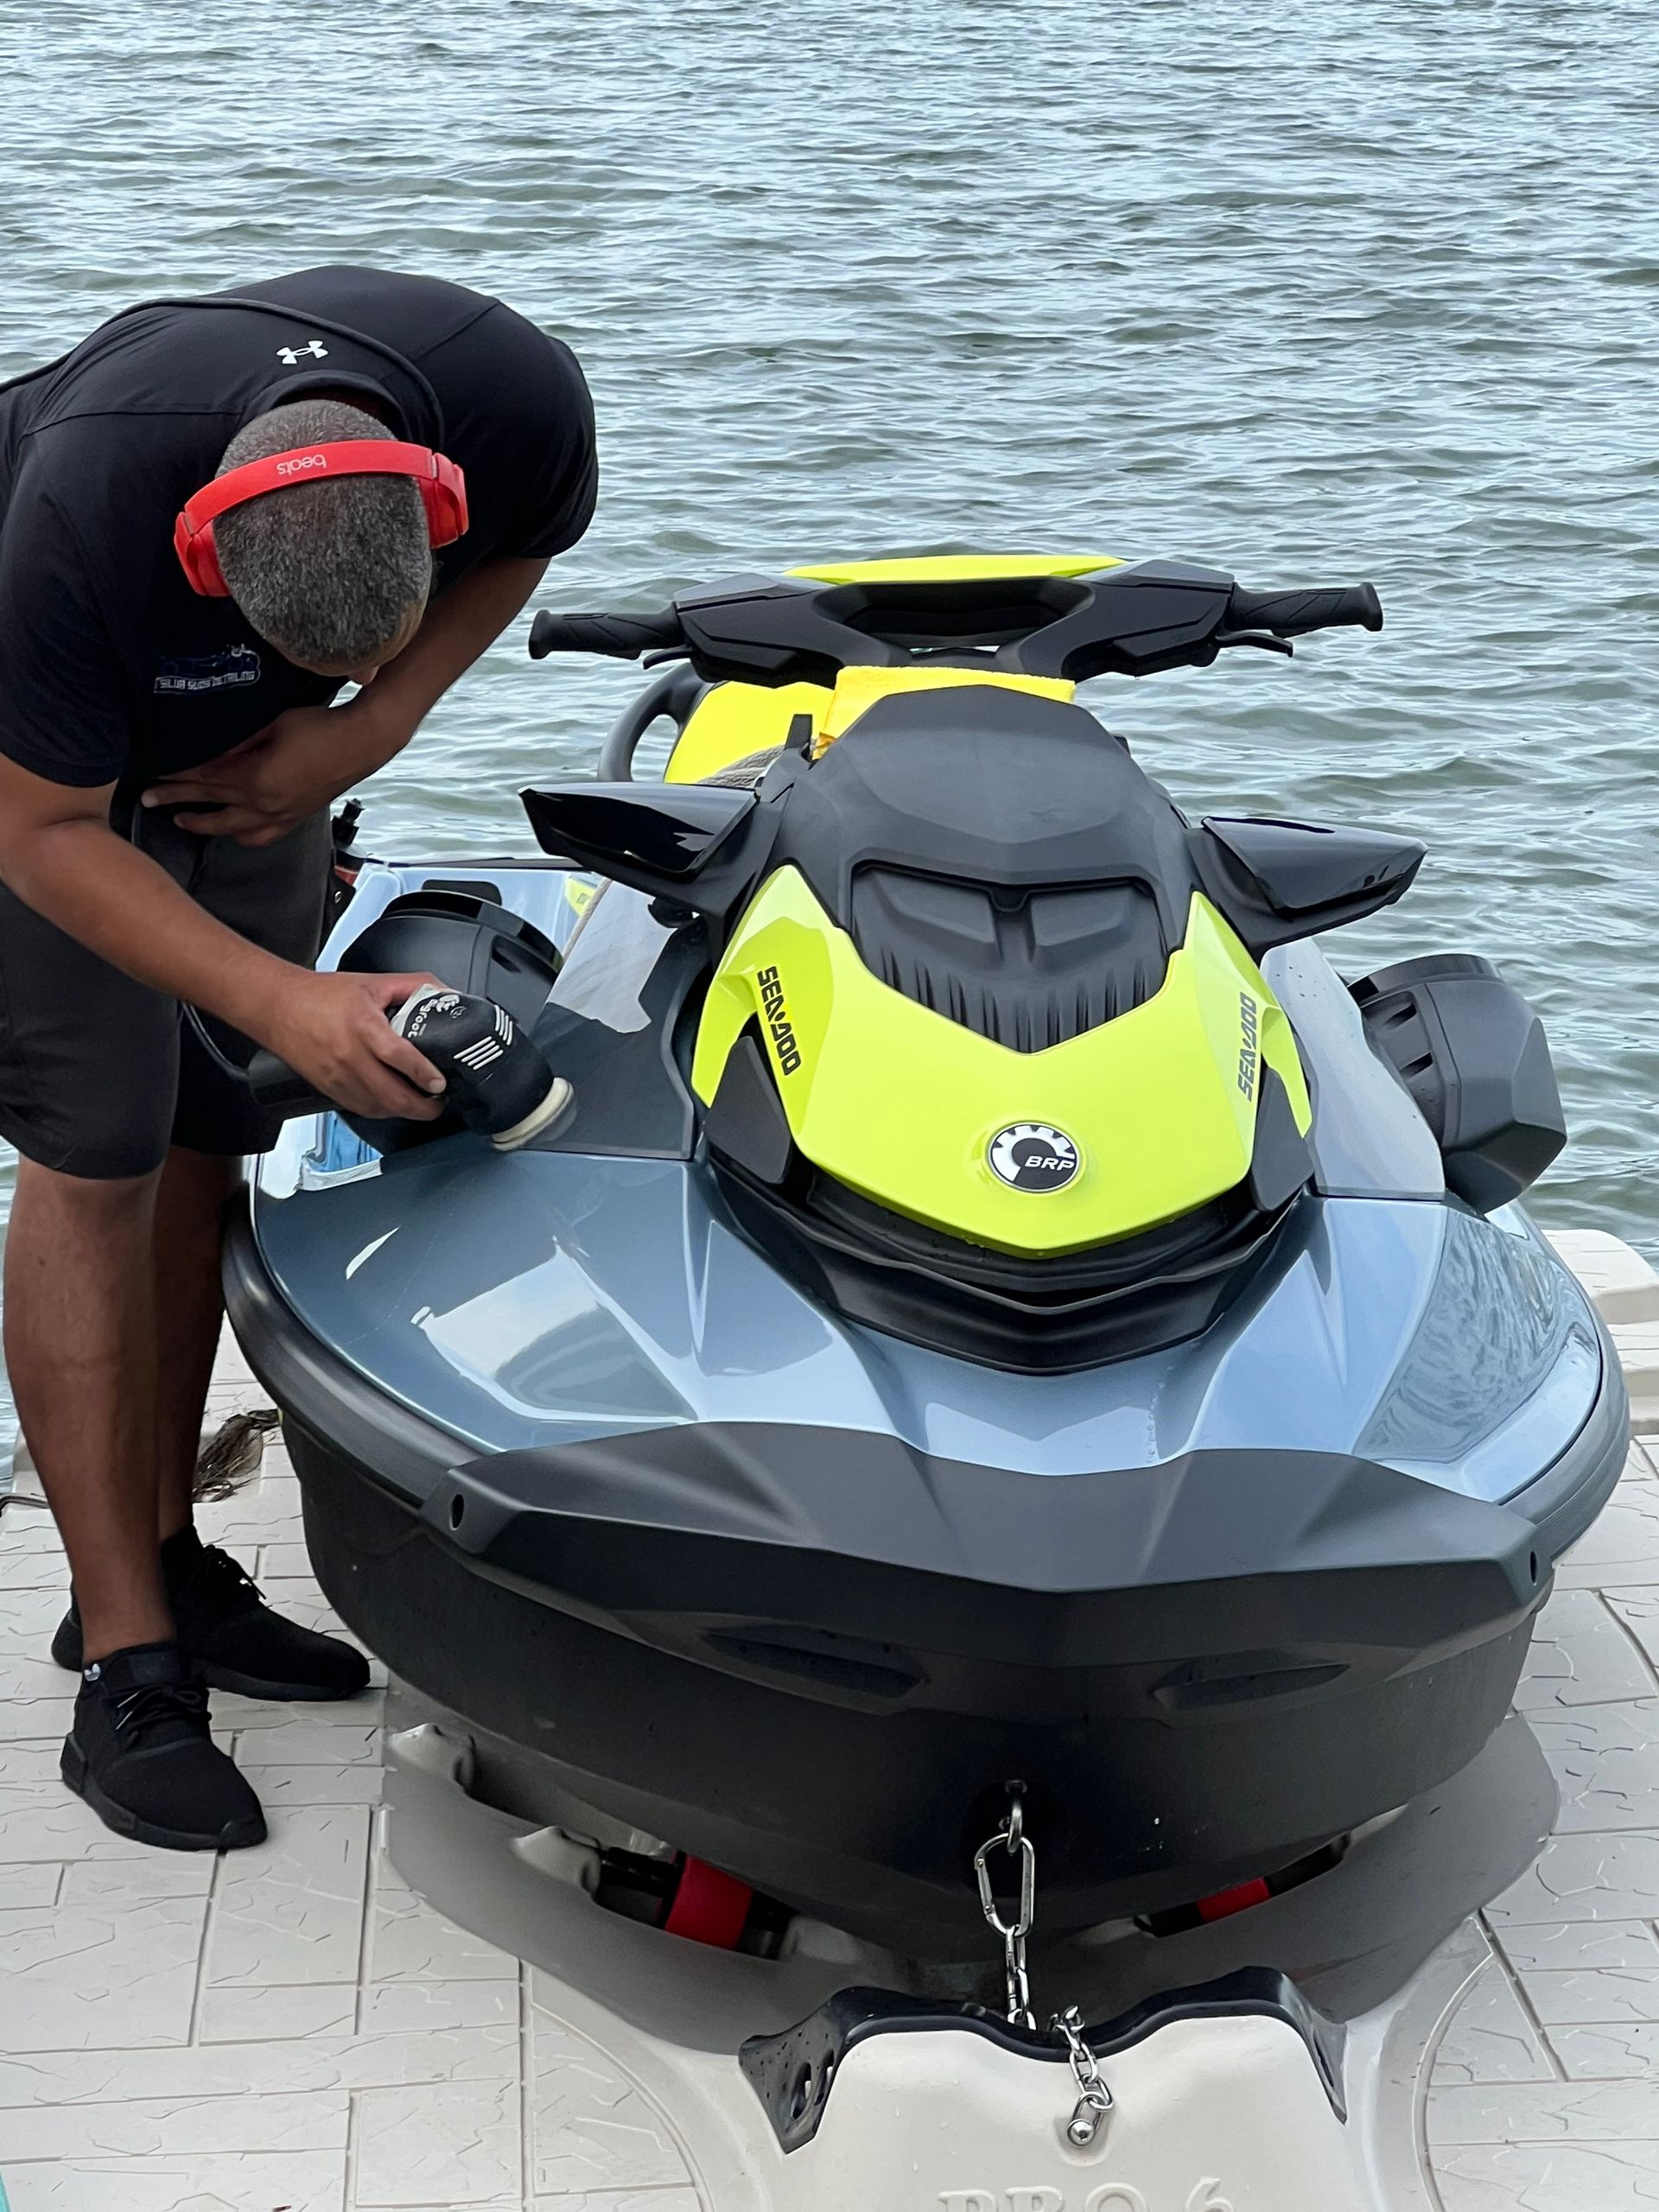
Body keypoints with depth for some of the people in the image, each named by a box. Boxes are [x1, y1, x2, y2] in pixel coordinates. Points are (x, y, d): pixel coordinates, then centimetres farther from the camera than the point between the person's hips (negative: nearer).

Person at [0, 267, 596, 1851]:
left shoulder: (520, 399, -30)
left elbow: (522, 542, -4)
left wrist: (369, 726, -18)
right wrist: (287, 1005, -36)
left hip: (252, 756, 5)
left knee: (211, 1142, 7)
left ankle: (159, 1567, 20)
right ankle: (128, 1675, -5)